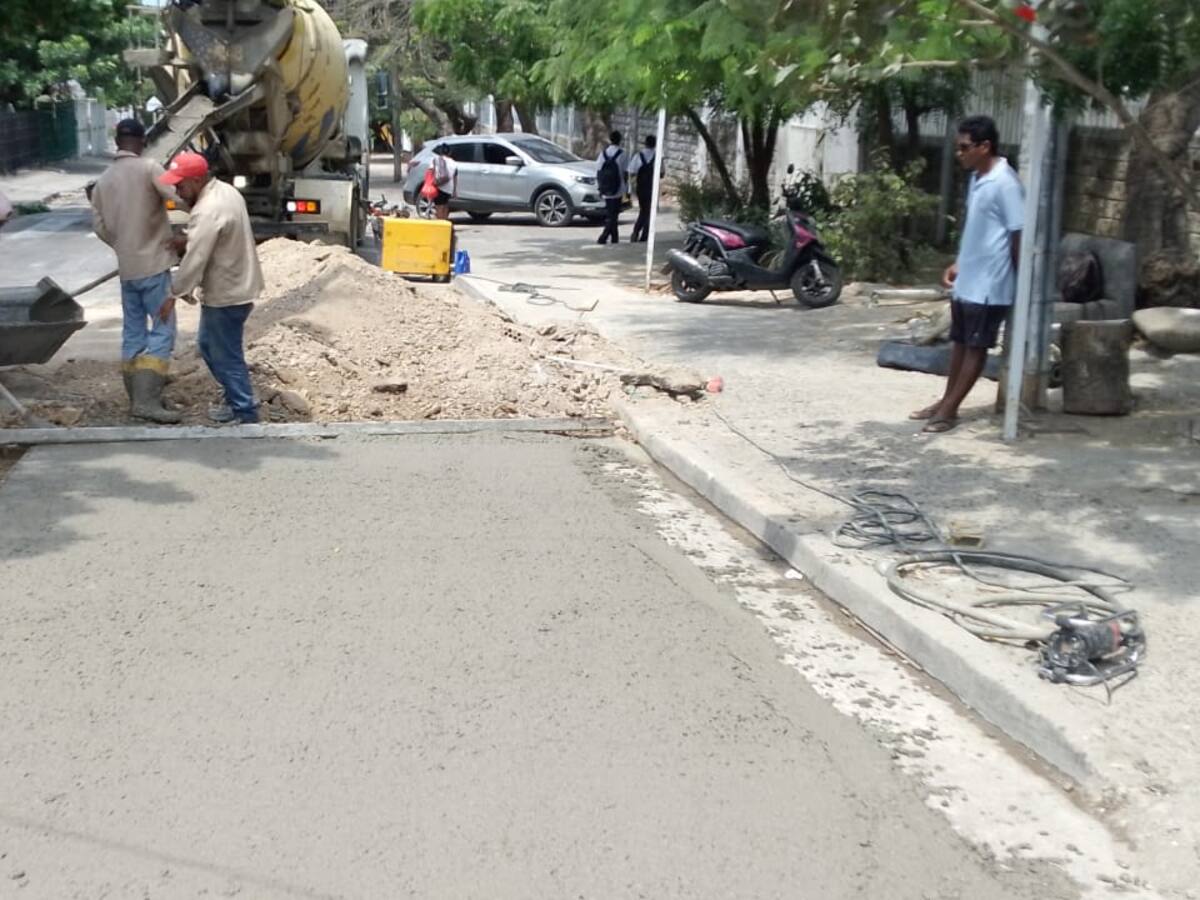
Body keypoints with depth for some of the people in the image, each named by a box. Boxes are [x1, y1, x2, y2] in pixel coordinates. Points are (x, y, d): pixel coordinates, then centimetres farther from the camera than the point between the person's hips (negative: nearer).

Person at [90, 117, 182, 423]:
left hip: (126, 267, 7)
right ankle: (146, 400, -14)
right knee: (162, 331, -6)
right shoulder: (148, 168, -9)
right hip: (153, 264, -7)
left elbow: (99, 226, 10)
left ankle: (137, 398, 16)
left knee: (133, 333, 13)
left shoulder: (104, 180, 10)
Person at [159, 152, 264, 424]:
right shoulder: (225, 191, 6)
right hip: (235, 286, 10)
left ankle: (244, 411, 13)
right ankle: (236, 398, 30)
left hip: (225, 295, -10)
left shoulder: (208, 211, -26)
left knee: (226, 356, 3)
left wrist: (174, 292, -14)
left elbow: (195, 259, -24)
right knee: (208, 345, 22)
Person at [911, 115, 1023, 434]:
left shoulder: (1005, 183, -18)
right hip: (967, 280, 9)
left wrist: (1021, 282, -14)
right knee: (959, 342, 16)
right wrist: (957, 264, 17)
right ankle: (946, 402, 26)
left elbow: (1019, 235, -17)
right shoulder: (977, 179, 10)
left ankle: (950, 409, 7)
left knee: (976, 347, 2)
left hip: (988, 284, -9)